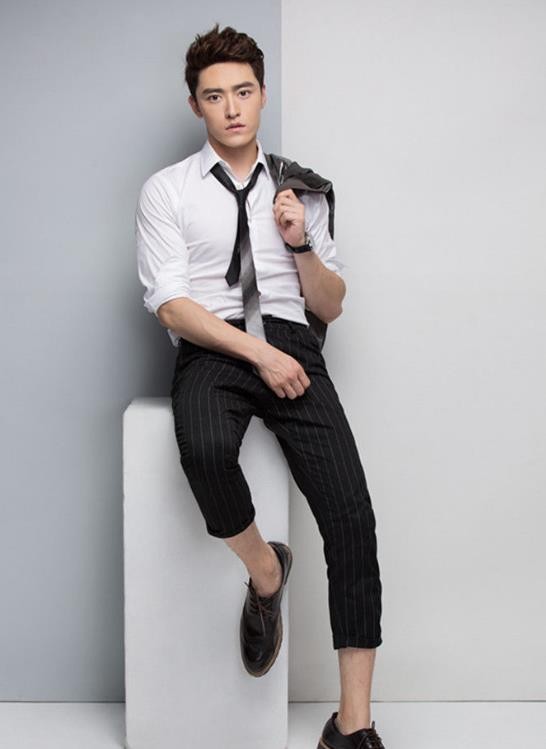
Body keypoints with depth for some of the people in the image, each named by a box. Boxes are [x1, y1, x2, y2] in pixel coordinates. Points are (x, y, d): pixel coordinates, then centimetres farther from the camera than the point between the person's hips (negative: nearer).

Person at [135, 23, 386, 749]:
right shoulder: (167, 190, 8)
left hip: (292, 347, 2)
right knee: (206, 451, -38)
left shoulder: (300, 191, 18)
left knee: (352, 517, -18)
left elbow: (331, 305, 18)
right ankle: (265, 571, -6)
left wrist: (302, 243, -1)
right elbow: (170, 305, -3)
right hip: (210, 351, -2)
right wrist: (257, 352, -15)